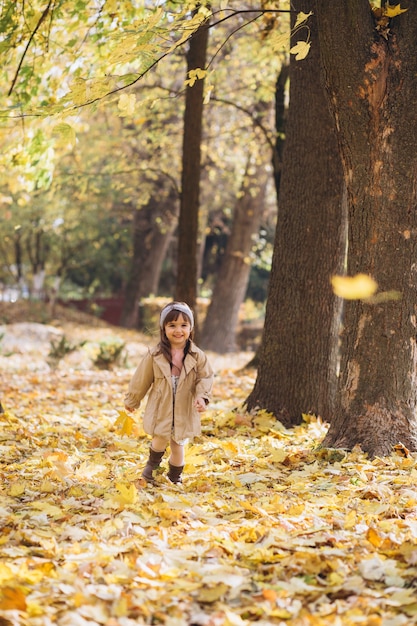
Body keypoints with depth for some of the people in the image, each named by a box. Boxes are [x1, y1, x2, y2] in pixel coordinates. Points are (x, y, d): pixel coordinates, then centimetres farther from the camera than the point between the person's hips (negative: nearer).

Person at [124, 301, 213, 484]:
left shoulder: (197, 356, -7)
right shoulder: (155, 355, -9)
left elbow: (205, 378, -4)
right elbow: (141, 379, 2)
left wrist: (202, 396, -23)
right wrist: (132, 400, 13)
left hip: (184, 412, 1)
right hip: (160, 409, -1)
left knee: (178, 445, 11)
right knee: (161, 439, -10)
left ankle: (175, 476, 35)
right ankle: (152, 464, 22)